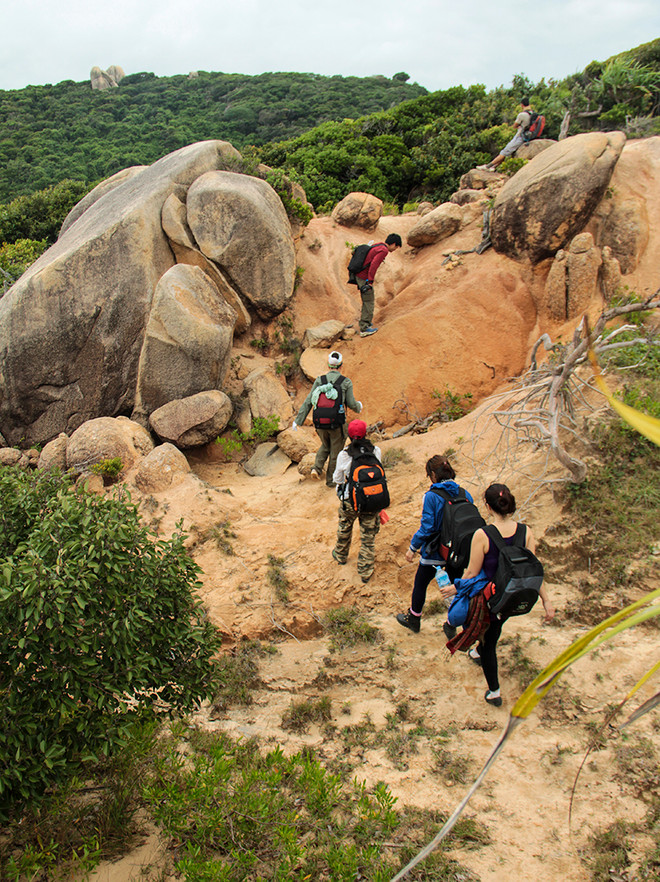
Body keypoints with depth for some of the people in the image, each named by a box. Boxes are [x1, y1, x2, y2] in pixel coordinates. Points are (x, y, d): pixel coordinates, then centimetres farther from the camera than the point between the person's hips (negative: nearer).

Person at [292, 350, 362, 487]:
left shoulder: (319, 380, 0)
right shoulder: (346, 382, -6)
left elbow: (308, 402, -3)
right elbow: (351, 404, -4)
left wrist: (298, 420, -1)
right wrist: (359, 407, 20)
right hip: (337, 424, -3)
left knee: (325, 446, 28)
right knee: (335, 452, 14)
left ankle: (316, 468, 8)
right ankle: (331, 480, 24)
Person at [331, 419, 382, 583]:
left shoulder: (344, 455, -17)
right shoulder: (375, 451, -14)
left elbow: (337, 479, -3)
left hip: (349, 501, 0)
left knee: (344, 529, 27)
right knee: (368, 536, 14)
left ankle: (341, 556, 50)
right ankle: (365, 571, 21)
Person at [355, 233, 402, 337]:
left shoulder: (377, 246, 15)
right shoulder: (383, 250, -16)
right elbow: (374, 265, -26)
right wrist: (370, 281, -23)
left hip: (359, 275, 9)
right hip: (364, 278, -9)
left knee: (368, 300, 20)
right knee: (369, 302, -2)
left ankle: (365, 322, 28)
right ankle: (364, 329, 0)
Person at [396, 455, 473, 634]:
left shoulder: (432, 496, -18)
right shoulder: (465, 494, -4)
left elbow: (427, 527, -18)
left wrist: (413, 547, -6)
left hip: (434, 552, -4)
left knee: (420, 584, 17)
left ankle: (413, 619, 33)